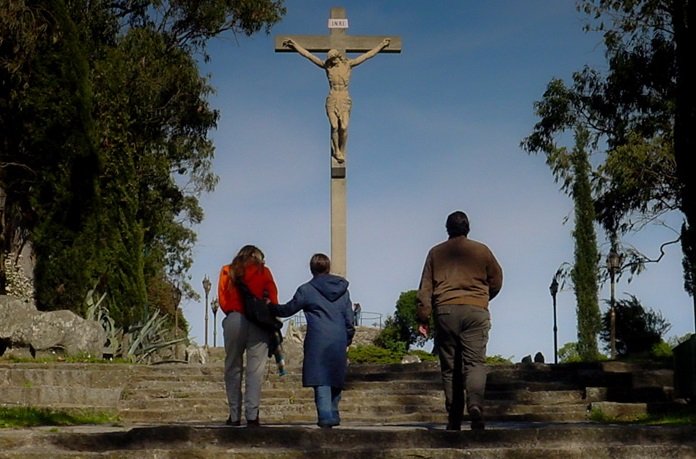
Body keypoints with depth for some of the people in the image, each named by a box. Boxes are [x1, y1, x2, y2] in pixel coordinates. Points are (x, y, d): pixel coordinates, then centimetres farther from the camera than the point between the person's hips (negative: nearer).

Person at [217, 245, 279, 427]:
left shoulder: (227, 272, 15)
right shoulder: (263, 271, 12)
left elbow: (223, 301, 7)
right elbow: (272, 297, 5)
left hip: (234, 321, 1)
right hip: (258, 323, -1)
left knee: (233, 368, 8)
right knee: (255, 370, -2)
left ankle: (235, 416, 6)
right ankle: (252, 415, -10)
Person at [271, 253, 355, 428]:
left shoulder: (306, 290, 0)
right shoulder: (343, 289, 12)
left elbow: (288, 309, 9)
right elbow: (349, 318, 13)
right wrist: (348, 340, 21)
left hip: (318, 340, -4)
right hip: (339, 341, 4)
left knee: (321, 380, -5)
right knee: (336, 380, 14)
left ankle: (326, 417, -14)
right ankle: (334, 414, 18)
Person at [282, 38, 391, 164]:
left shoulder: (348, 64, 5)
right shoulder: (327, 66, 5)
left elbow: (368, 55, 9)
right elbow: (308, 54, 5)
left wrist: (381, 45, 12)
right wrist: (294, 44, 4)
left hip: (345, 99, 0)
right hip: (332, 99, 0)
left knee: (344, 127, -15)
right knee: (334, 127, -13)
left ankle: (342, 151, 3)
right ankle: (336, 151, 6)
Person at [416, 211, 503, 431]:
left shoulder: (435, 253, 11)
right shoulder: (481, 250, 9)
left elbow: (425, 287, 7)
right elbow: (496, 281, 15)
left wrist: (423, 316, 8)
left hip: (445, 312, 1)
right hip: (475, 311, -1)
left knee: (449, 367, 6)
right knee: (475, 361, -6)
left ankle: (454, 419, 5)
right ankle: (475, 404, -31)